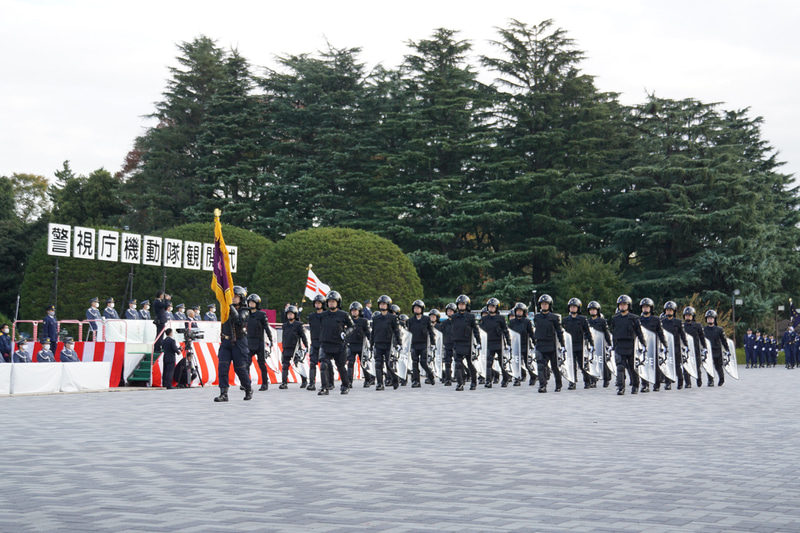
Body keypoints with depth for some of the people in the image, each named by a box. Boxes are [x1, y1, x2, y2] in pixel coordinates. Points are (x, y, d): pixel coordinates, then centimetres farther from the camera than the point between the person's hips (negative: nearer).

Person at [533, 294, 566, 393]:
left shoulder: (554, 317, -2)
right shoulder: (536, 317, 9)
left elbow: (559, 332, 0)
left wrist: (562, 345, -3)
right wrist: (534, 343, 21)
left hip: (551, 345, -2)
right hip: (540, 345, 2)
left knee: (555, 366, 7)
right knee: (541, 366, -11)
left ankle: (558, 385, 24)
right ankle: (542, 386, -13)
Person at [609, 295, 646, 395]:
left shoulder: (633, 318, 0)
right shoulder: (615, 318, 11)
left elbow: (639, 332, 2)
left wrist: (643, 345, -1)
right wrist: (614, 347, 20)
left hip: (631, 345, -2)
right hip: (620, 345, 2)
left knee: (632, 367, 6)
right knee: (620, 366, -9)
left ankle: (635, 385, 24)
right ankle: (620, 387, -11)